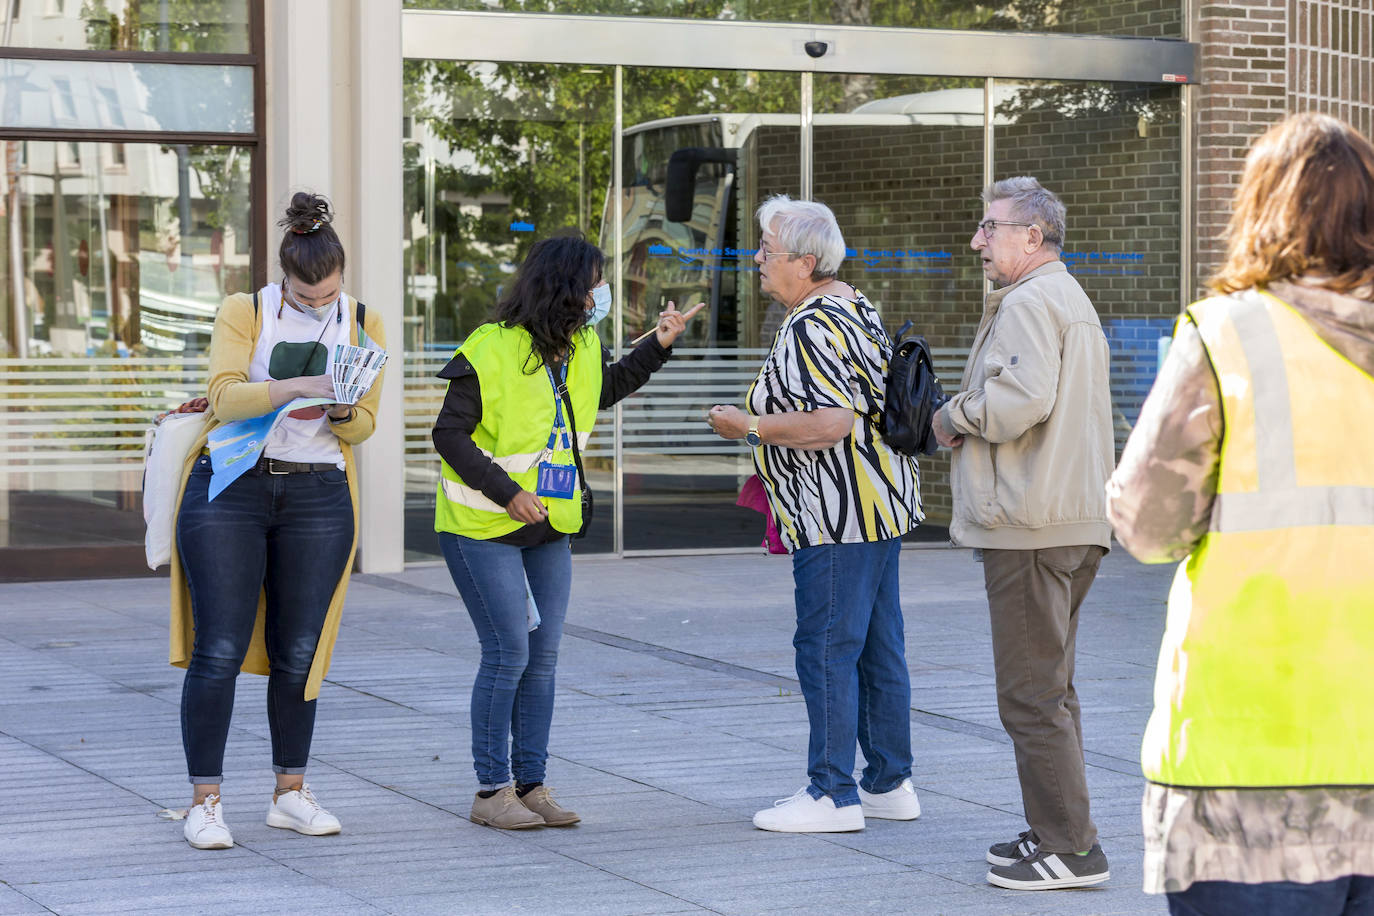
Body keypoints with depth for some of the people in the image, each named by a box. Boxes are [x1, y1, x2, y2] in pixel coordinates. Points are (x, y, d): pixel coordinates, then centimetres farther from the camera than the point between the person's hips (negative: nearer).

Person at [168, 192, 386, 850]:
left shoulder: (362, 328, 6)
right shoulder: (244, 314, -3)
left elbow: (363, 427, 6)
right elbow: (225, 397, -18)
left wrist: (341, 411, -17)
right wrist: (298, 386, -31)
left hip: (318, 498, 3)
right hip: (229, 489, -3)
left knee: (298, 653, 5)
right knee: (219, 651, -7)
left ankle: (290, 795, 18)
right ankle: (205, 802, -1)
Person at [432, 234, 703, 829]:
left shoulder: (583, 347, 4)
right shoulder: (489, 353, -18)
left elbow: (608, 389, 26)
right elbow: (449, 434, -15)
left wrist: (658, 346, 13)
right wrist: (506, 491, -22)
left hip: (549, 528, 7)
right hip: (484, 528, -7)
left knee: (543, 657, 6)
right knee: (508, 653, -8)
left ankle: (531, 783, 14)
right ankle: (491, 790, 1)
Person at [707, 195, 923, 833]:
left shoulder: (811, 327, -18)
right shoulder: (854, 305, 15)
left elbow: (832, 423, -26)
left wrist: (749, 427, -17)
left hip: (840, 517, -11)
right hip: (879, 503, 11)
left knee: (826, 649, -6)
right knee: (878, 647, 13)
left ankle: (834, 794, -3)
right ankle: (890, 784, 19)